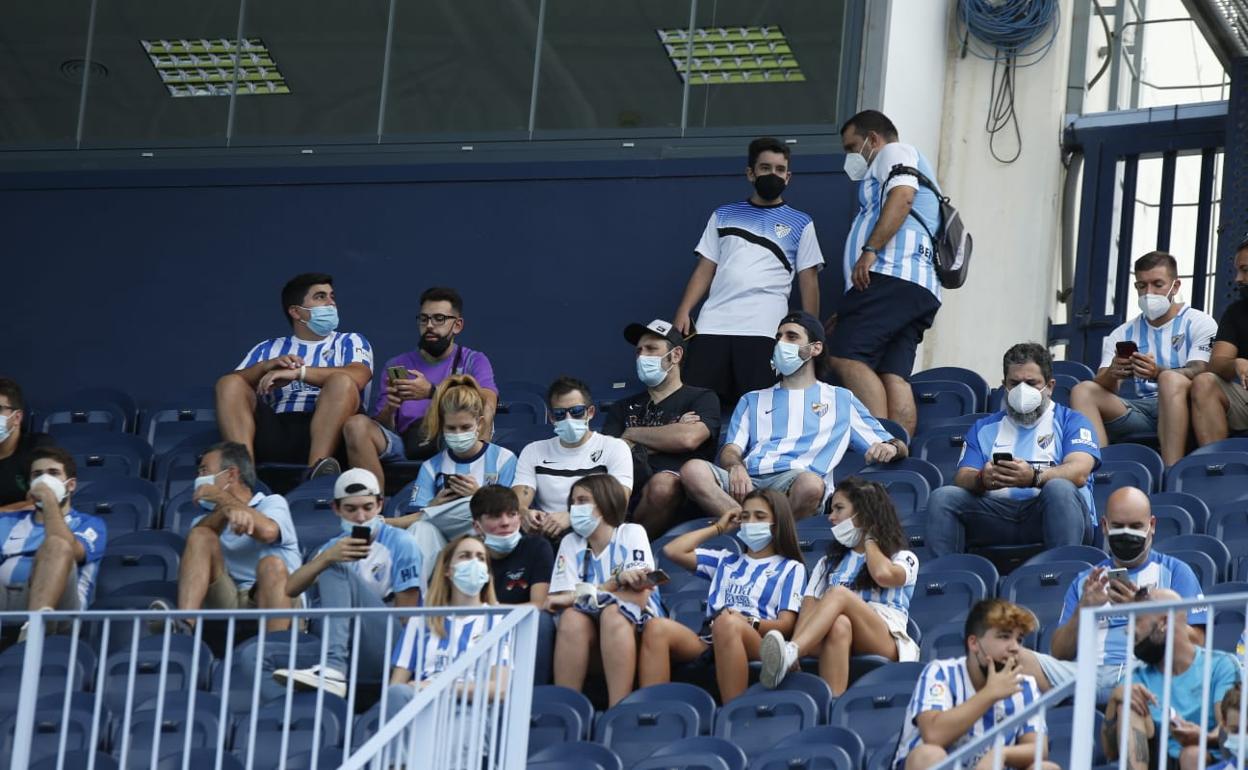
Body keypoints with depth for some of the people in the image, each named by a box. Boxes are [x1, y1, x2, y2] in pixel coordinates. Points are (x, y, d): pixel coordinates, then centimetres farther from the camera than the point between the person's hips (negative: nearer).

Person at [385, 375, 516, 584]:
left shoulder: (503, 459, 11)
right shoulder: (432, 467, 18)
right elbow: (414, 518, 4)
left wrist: (478, 496, -14)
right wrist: (436, 505, -16)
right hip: (442, 544, 2)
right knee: (422, 530, -36)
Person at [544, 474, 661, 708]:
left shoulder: (632, 534, 0)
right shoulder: (570, 543, 9)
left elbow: (639, 599, -12)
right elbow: (564, 600, -5)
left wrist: (579, 595, -13)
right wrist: (616, 581, -15)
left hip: (636, 625, -3)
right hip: (591, 631, 3)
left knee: (612, 612, -35)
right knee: (572, 617, -30)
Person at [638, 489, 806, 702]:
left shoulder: (791, 568, 21)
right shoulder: (726, 560, 34)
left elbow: (786, 624, 6)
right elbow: (673, 550, 28)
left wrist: (748, 622, -13)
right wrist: (718, 528, 33)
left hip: (757, 641, -4)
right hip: (708, 641, 4)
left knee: (727, 623, -41)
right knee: (657, 626, -27)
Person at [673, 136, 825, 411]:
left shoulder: (800, 224, 15)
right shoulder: (724, 216, 21)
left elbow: (809, 282, 11)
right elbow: (704, 270, 18)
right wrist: (683, 311, 3)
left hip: (765, 330, -2)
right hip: (713, 325, 2)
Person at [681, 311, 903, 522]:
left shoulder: (841, 399, 29)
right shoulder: (753, 400, 35)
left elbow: (898, 447, 25)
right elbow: (730, 450, 19)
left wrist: (891, 448, -3)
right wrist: (735, 466, -7)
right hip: (748, 479, 2)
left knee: (810, 484, -42)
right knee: (693, 470, -33)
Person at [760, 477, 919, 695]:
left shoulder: (903, 558, 18)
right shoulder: (829, 563, 31)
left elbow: (884, 575, -9)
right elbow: (809, 609, 13)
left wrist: (869, 540, 12)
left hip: (885, 643, -3)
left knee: (839, 593, -31)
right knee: (839, 625, -36)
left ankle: (789, 653, -59)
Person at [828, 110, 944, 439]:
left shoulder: (895, 153, 11)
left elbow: (901, 195, -12)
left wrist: (870, 250, -20)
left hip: (893, 276, -10)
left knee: (846, 357, -20)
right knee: (893, 375, -4)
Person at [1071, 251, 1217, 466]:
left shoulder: (1199, 323, 8)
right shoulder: (1122, 334, 20)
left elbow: (1199, 372, -10)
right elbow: (1105, 388, 8)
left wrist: (1158, 373, -30)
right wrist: (1112, 374, -19)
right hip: (1141, 412, 4)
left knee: (1171, 379, -35)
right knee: (1083, 390, -16)